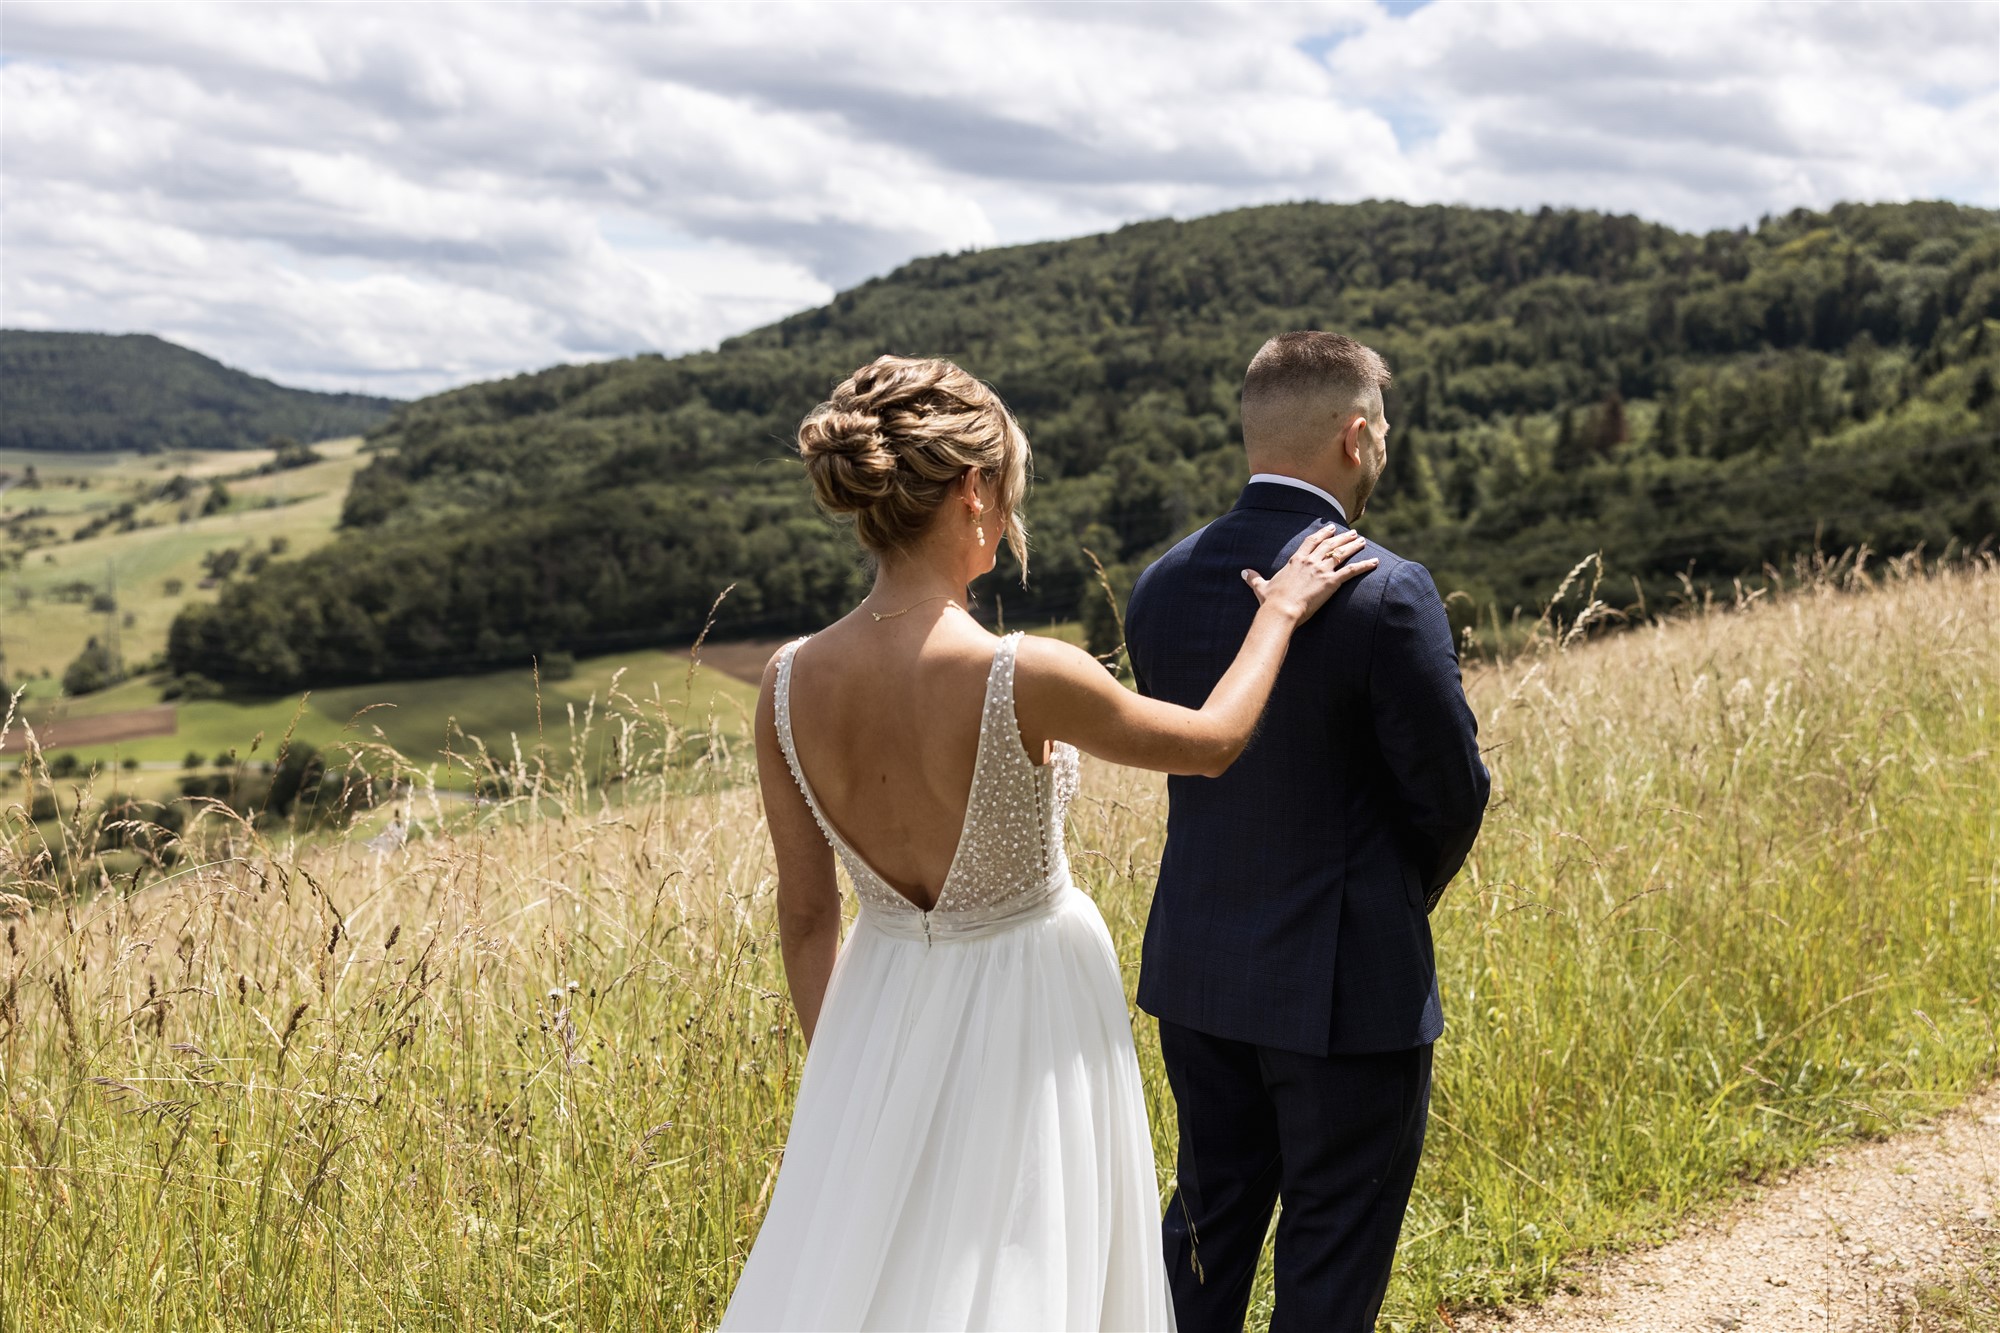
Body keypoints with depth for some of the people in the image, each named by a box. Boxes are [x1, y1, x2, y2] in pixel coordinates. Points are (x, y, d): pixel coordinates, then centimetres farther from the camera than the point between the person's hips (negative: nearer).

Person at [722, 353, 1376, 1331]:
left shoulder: (791, 685, -11)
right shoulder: (1022, 679, -26)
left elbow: (805, 916, -1)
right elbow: (1213, 743, -7)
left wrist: (833, 1070, 12)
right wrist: (1279, 611, 8)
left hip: (884, 1006, 4)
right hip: (1028, 1012, -4)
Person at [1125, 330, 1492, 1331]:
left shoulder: (1162, 586, -1)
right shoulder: (1385, 593, -19)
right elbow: (1452, 791, -11)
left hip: (1197, 972, 6)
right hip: (1346, 984, -6)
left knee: (1208, 1222, 21)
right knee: (1334, 1250, 10)